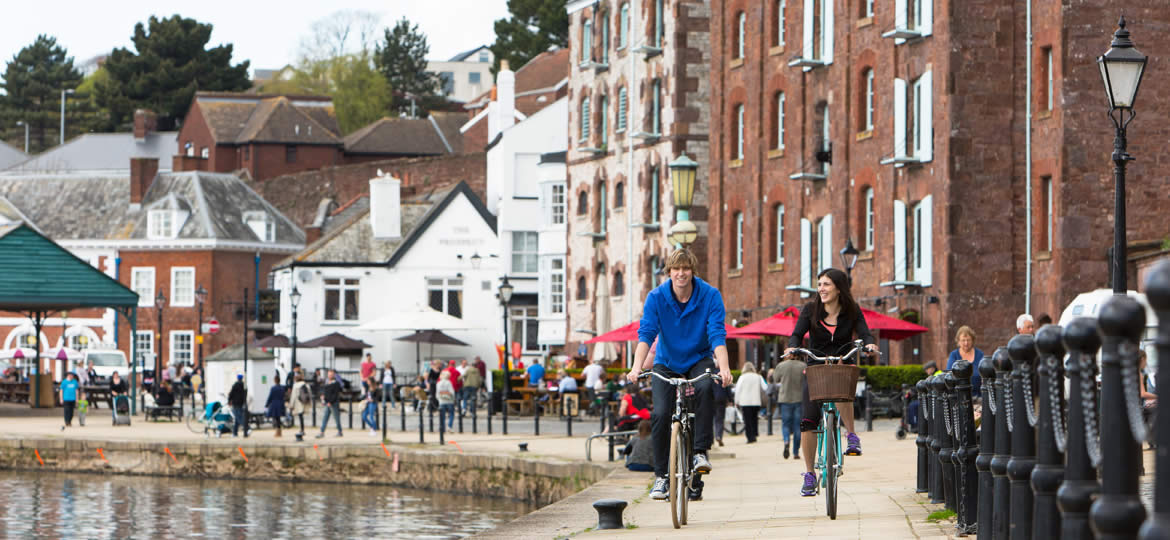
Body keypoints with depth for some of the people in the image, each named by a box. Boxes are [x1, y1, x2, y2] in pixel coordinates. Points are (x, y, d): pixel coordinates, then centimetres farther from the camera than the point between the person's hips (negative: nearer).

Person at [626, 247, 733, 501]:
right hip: (667, 363, 1)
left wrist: (724, 368, -38)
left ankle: (700, 451, -25)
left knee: (705, 388, -34)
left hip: (699, 359, -1)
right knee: (661, 413, -16)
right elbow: (646, 333, -21)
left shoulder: (710, 296, -15)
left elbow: (717, 336, -22)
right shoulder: (656, 297, -13)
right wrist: (637, 367, -37)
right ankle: (661, 475, -1)